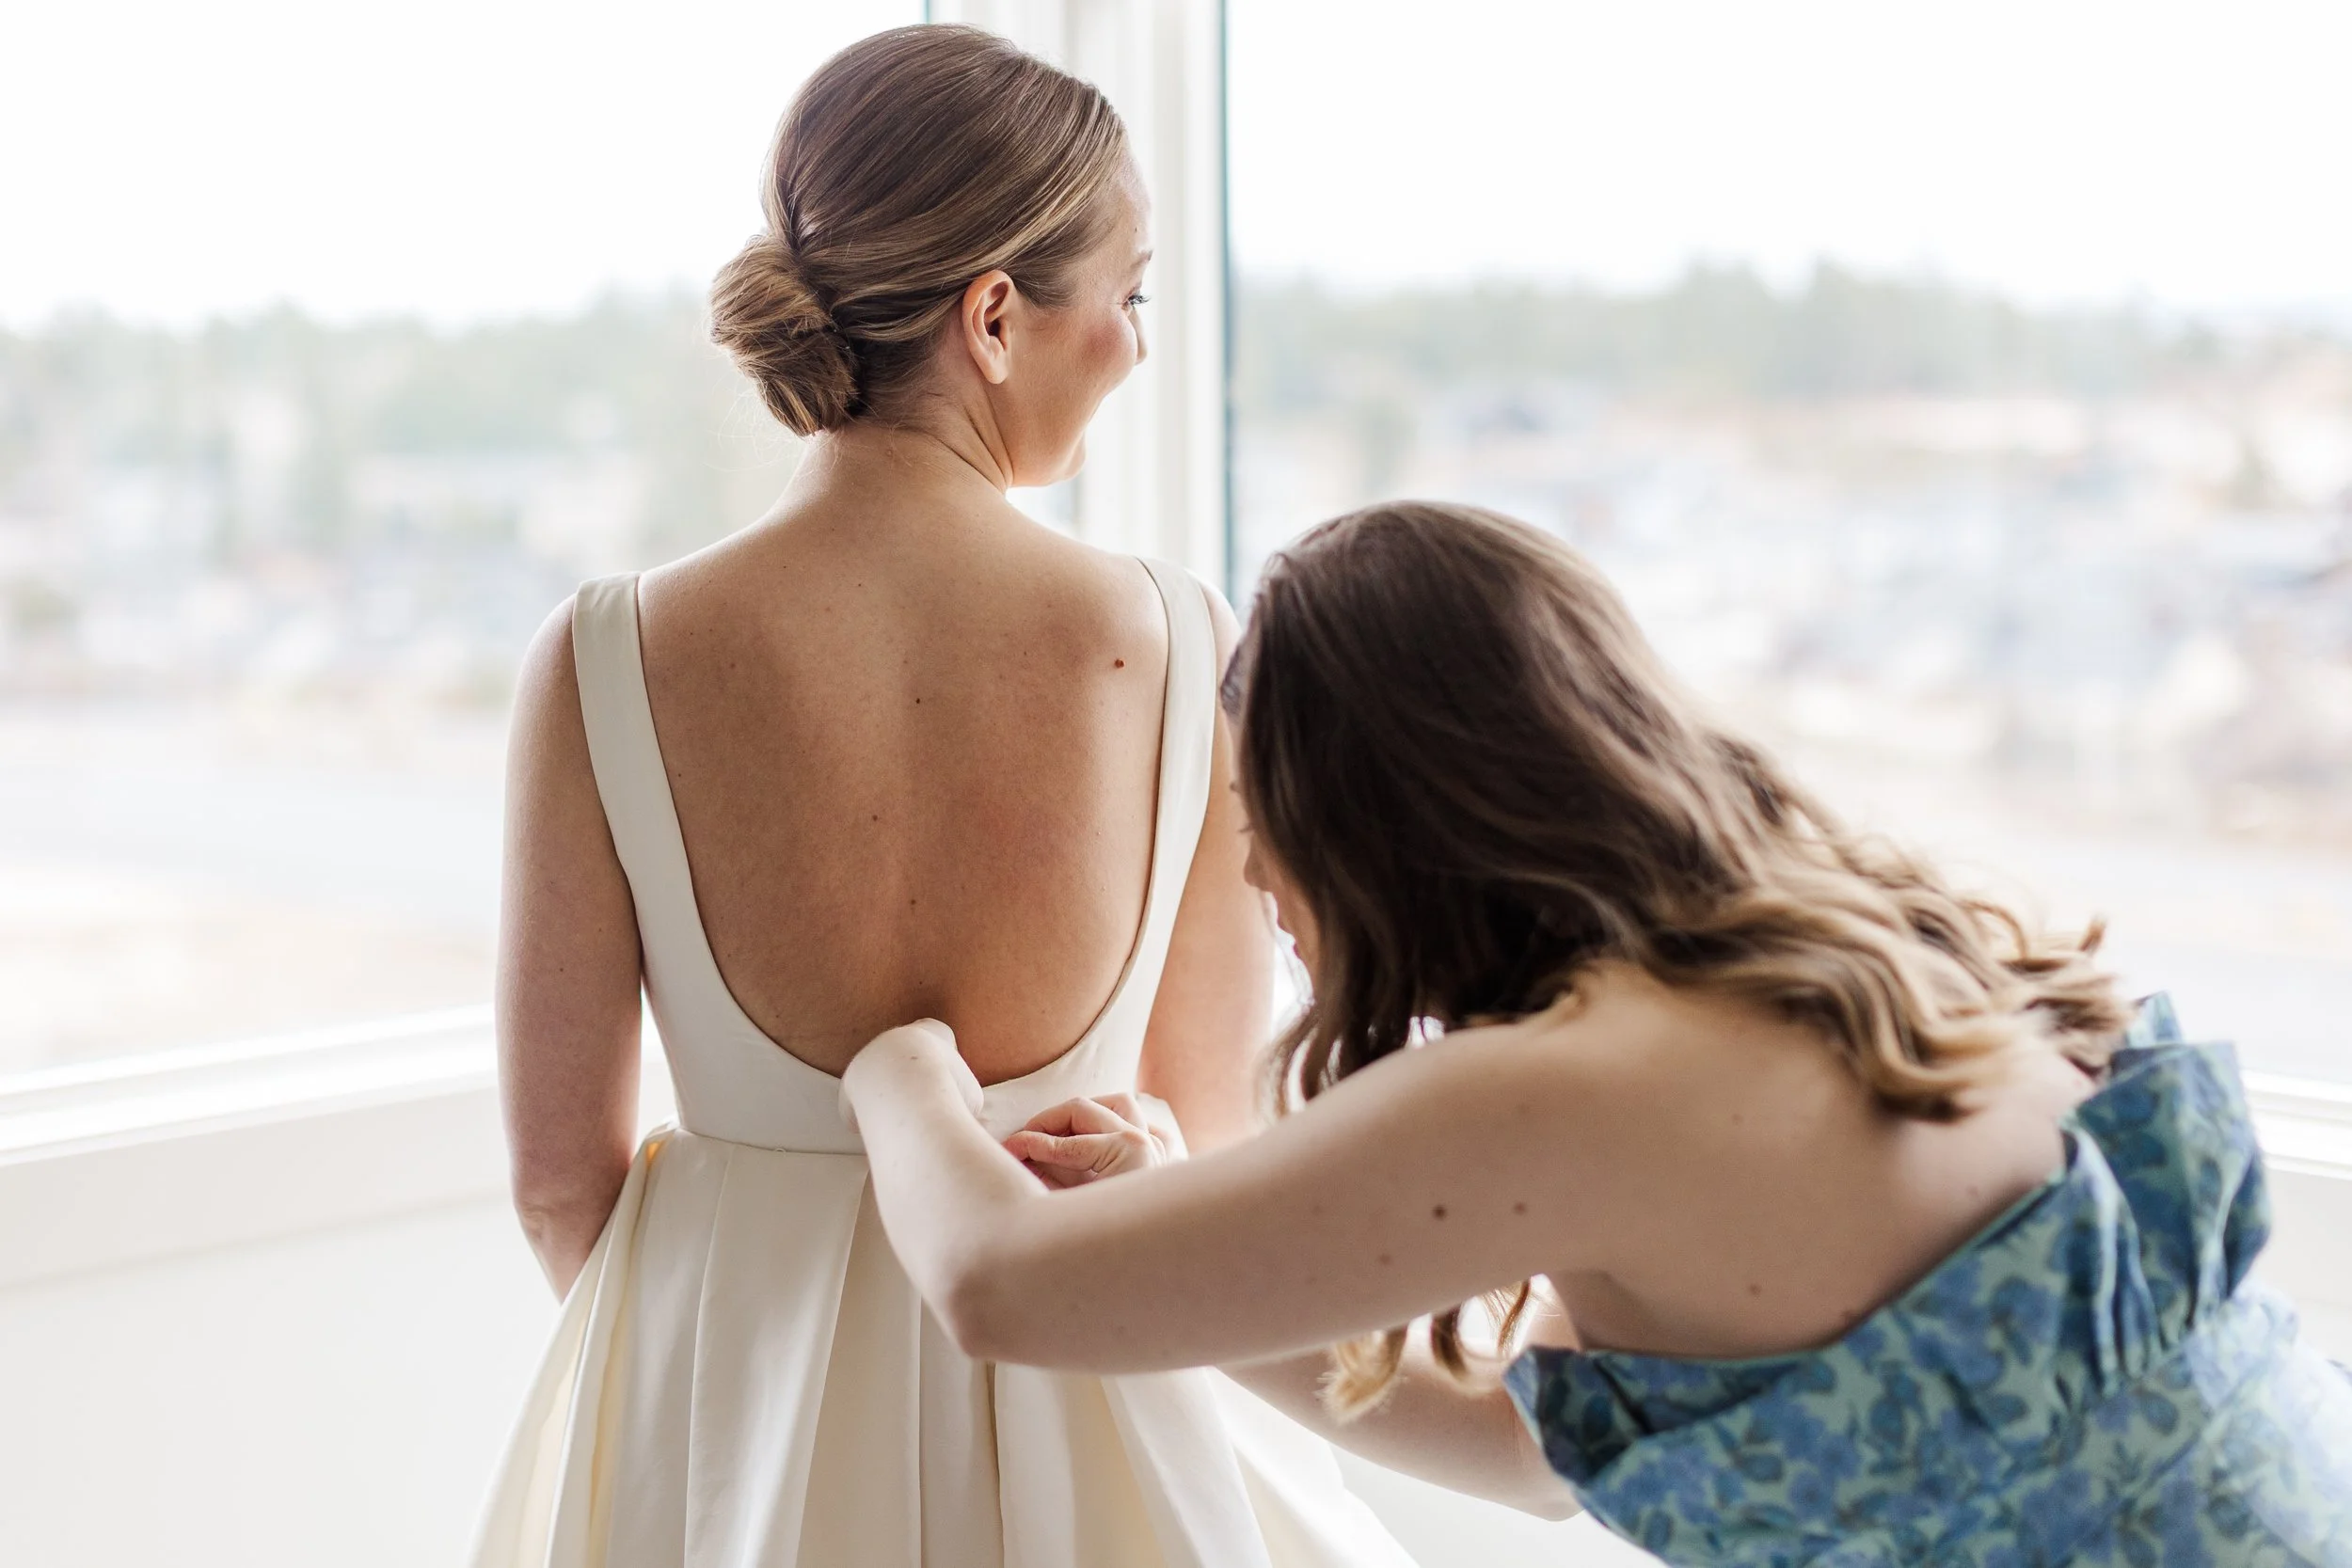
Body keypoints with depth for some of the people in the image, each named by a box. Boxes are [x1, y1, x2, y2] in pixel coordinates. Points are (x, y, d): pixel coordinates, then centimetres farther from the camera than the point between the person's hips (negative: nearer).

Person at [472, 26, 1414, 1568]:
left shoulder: (606, 665, -15)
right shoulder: (1187, 650, -15)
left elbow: (562, 1174, -6)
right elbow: (1211, 1126, -4)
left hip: (727, 1406, 0)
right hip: (1088, 1401, 0)